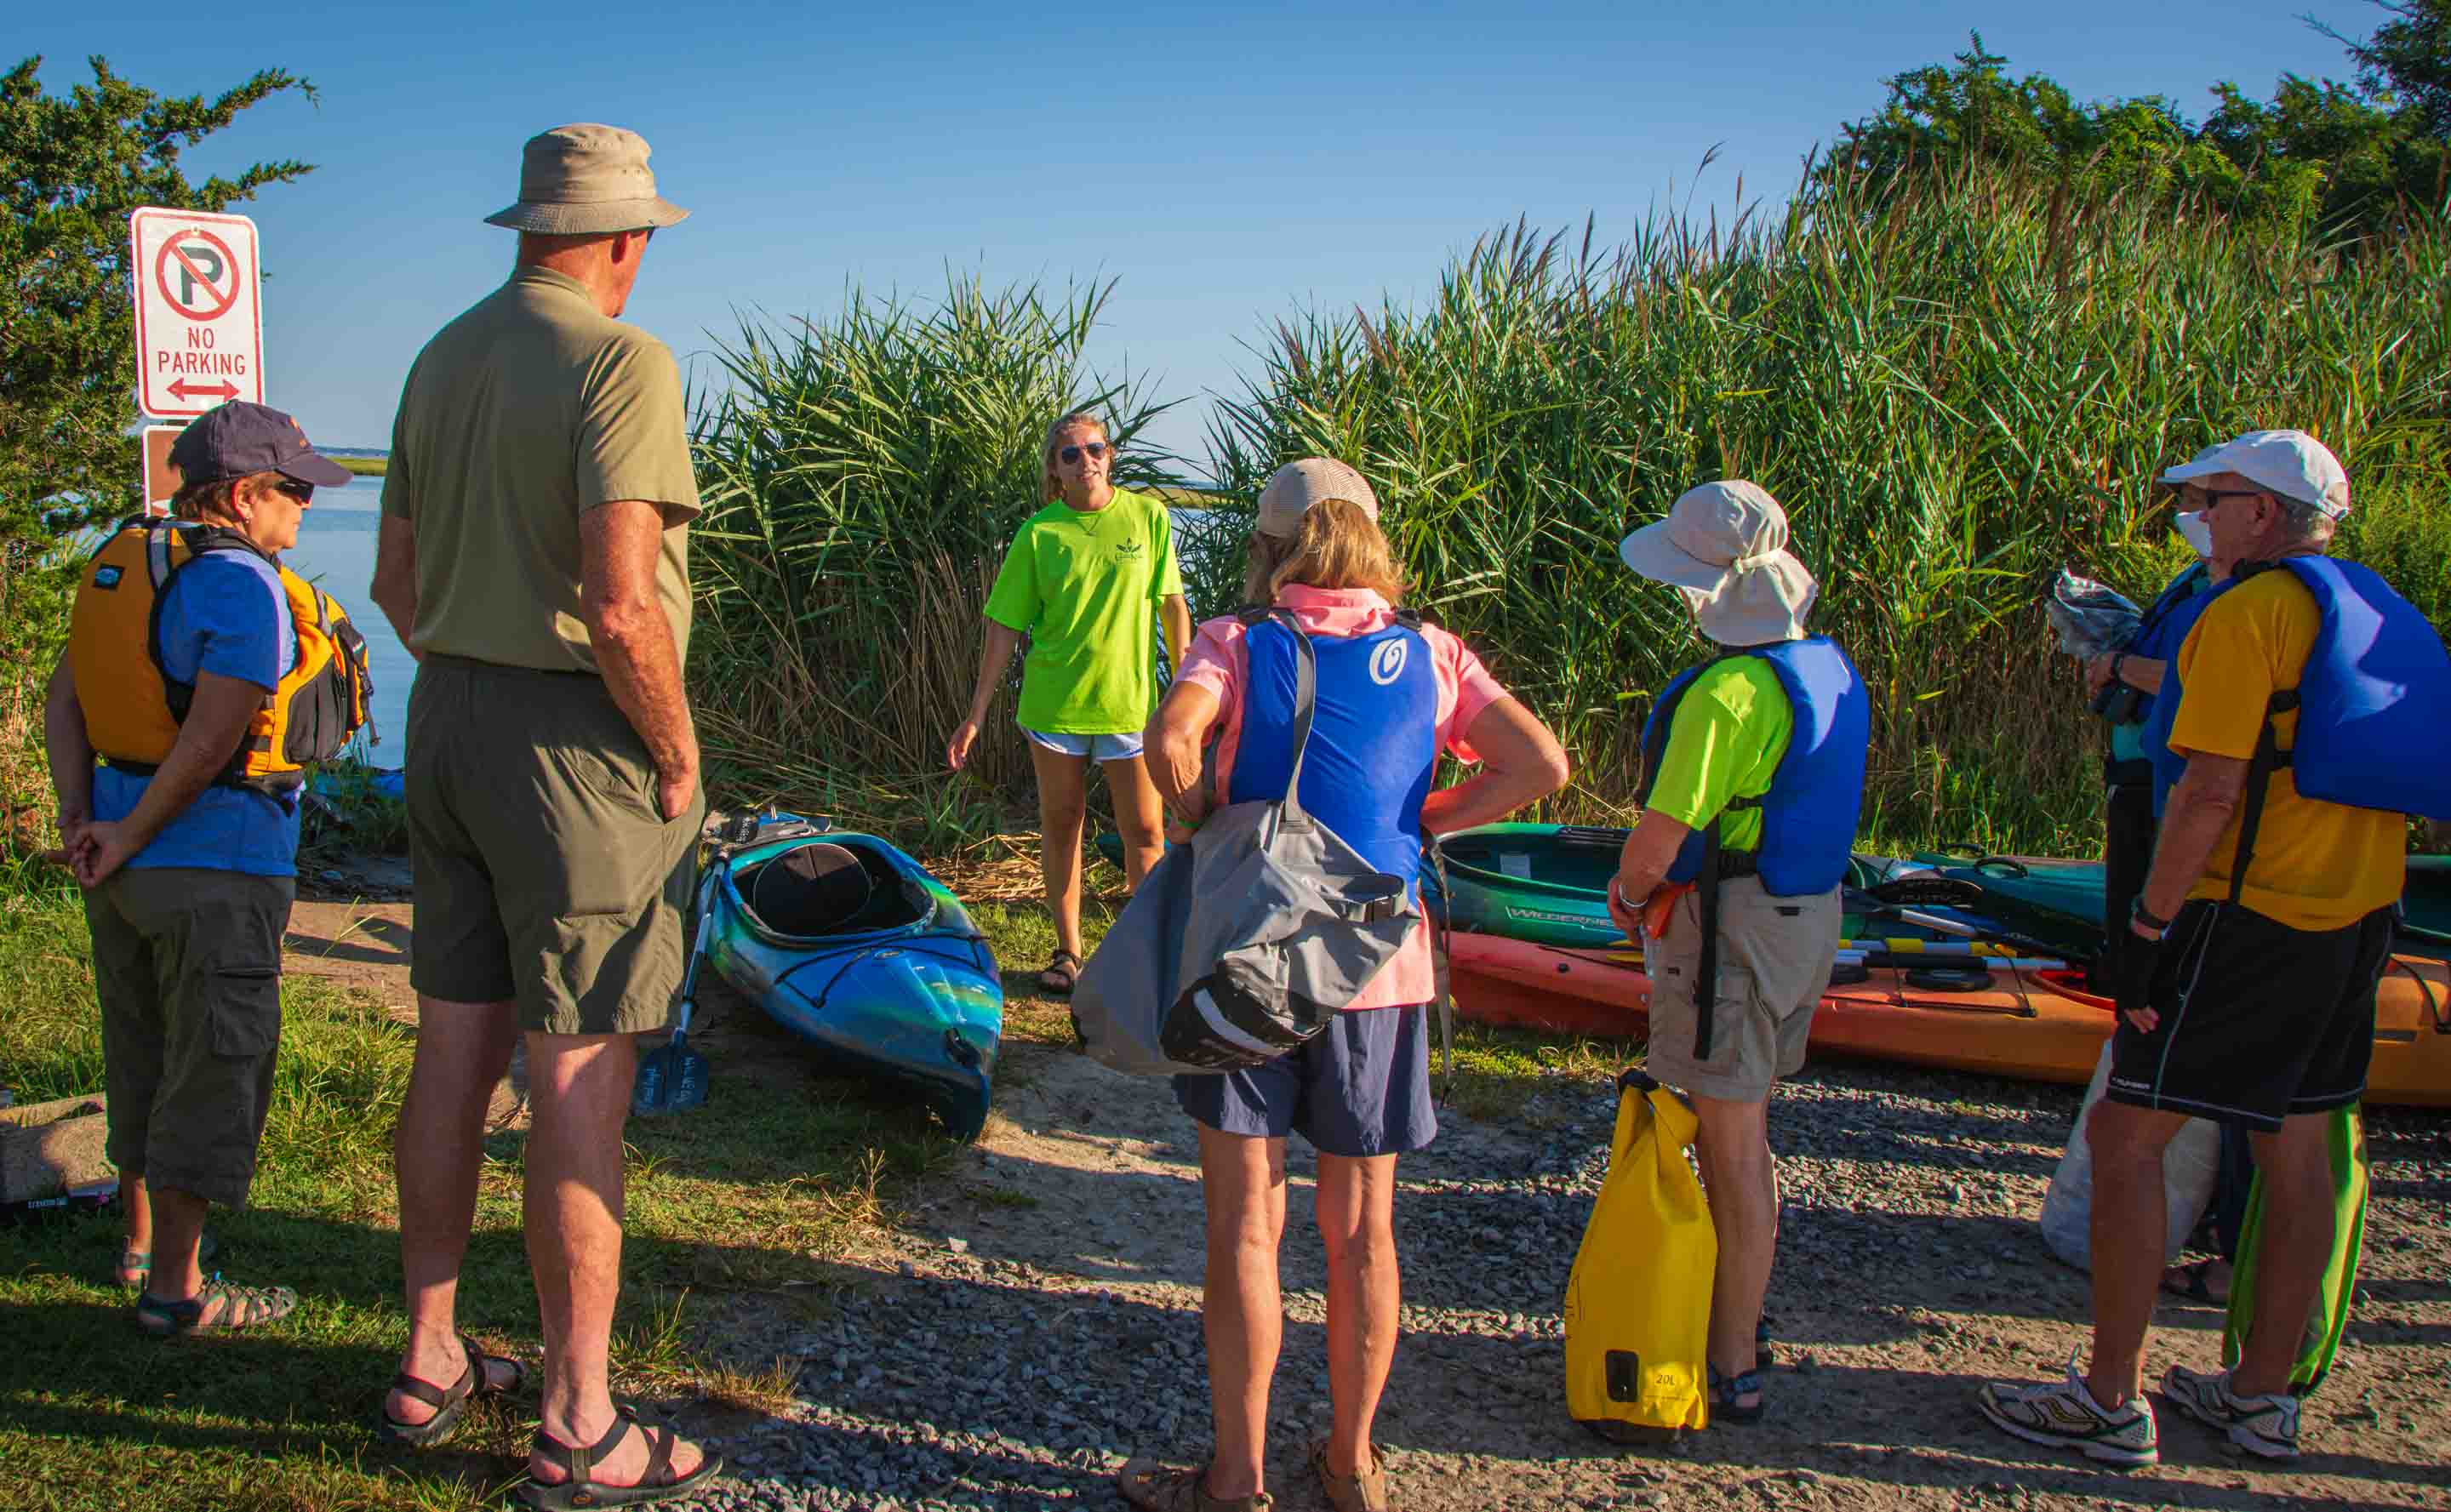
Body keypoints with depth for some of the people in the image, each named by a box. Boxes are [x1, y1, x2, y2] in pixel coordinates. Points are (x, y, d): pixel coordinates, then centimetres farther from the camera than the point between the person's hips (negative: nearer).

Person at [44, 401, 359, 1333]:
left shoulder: (123, 560, 10)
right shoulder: (244, 585, -17)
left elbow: (63, 699, 10)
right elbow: (212, 738, -23)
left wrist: (79, 818, 2)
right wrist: (130, 836, -12)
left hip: (125, 865, 8)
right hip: (215, 868, -8)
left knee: (142, 1057, 20)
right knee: (213, 1070, 2)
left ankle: (142, 1240, 34)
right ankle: (175, 1289, 9)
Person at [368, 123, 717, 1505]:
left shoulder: (444, 360, 11)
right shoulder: (624, 363, -14)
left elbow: (398, 579, 16)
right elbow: (622, 607, -23)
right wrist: (678, 757, -11)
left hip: (451, 719, 8)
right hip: (578, 740, -8)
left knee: (457, 1053, 14)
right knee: (583, 1084, -3)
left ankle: (432, 1362, 26)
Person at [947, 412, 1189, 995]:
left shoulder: (1147, 516, -2)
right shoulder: (1039, 532, -3)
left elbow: (1173, 607, 3)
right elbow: (1006, 625, -1)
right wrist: (975, 716, -2)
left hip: (1129, 699, 0)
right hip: (1053, 701, 1)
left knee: (1144, 832, 1)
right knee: (1061, 825, 10)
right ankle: (1068, 951, 23)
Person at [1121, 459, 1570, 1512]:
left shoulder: (1235, 645, -3)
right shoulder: (1429, 654, 5)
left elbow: (1169, 739, -22)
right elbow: (1540, 765, -5)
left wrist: (1194, 812, -2)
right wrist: (1416, 825, 4)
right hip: (1380, 968, 2)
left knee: (1245, 1224, 7)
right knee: (1361, 1231, 13)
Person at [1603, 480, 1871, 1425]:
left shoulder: (1728, 691, -23)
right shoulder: (1830, 667, 7)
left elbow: (1658, 843, -23)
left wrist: (1627, 896, 0)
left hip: (1731, 928, -9)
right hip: (1810, 914, 9)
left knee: (1734, 1150, 1)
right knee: (1740, 1135, 21)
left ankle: (1732, 1373, 11)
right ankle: (1738, 1321, 33)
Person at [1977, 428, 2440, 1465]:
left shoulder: (2249, 612, -13)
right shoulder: (2377, 612, 14)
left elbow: (2211, 791, -19)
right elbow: (2350, 770, 16)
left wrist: (2151, 926, -16)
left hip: (2250, 916, -9)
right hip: (2355, 918, 9)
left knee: (2125, 1137, -3)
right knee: (2298, 1154, 14)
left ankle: (2112, 1403, 0)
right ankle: (2263, 1399, 23)